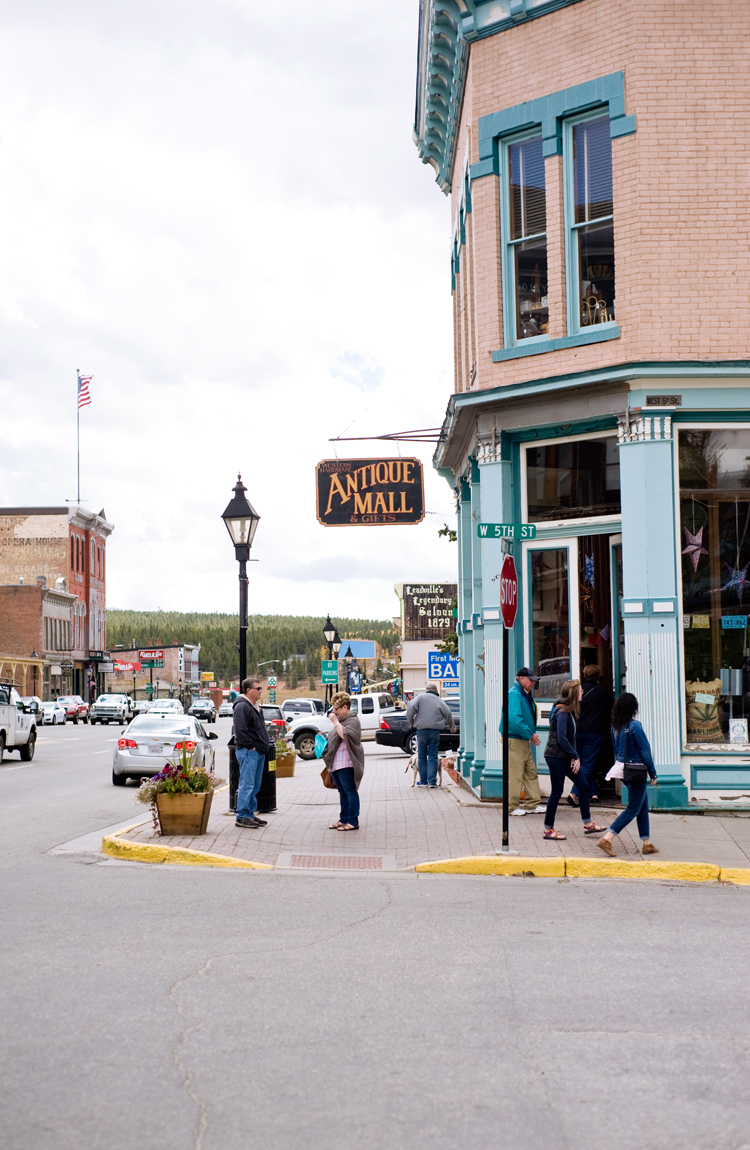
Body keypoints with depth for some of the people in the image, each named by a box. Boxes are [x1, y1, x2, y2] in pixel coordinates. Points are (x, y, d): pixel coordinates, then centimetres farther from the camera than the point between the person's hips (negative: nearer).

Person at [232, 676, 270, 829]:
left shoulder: (255, 706, 19)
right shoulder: (242, 706, -13)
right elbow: (240, 730, -21)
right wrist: (250, 746, -17)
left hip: (258, 752, 10)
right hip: (248, 752, -10)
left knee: (255, 786, 13)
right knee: (247, 785, -9)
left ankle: (251, 814, 20)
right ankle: (242, 817, -6)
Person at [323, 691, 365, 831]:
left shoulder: (353, 720, -8)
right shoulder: (341, 720, 20)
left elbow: (344, 735, -24)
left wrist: (335, 722, -17)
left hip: (346, 764, -9)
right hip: (336, 764, 9)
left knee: (350, 792, -6)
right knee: (343, 793, 14)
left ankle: (353, 822, -4)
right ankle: (343, 819, 20)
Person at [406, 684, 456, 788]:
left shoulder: (421, 697, 5)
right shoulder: (439, 701, 11)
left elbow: (412, 707, -9)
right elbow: (448, 714, 6)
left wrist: (411, 720, 7)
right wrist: (452, 727, 22)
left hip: (422, 729, -1)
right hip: (435, 730, 1)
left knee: (422, 756, 8)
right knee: (433, 756, 5)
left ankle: (423, 781, 11)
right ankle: (432, 781, -2)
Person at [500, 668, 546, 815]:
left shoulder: (526, 695, 15)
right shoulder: (514, 694, -16)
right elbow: (514, 719, -27)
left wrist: (531, 734, 12)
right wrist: (530, 734, -21)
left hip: (524, 739, 10)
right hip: (514, 740, -10)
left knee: (531, 772, 12)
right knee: (515, 775, -5)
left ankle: (532, 803, 19)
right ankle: (511, 806, 3)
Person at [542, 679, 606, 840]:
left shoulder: (569, 711, 13)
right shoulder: (562, 712, -17)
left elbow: (570, 736, 13)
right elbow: (561, 739, -20)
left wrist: (574, 757, 3)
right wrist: (575, 756, -13)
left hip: (566, 757, 10)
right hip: (556, 756, -10)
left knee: (583, 785, 8)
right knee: (557, 791, -3)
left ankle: (588, 824, 15)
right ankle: (548, 830, 7)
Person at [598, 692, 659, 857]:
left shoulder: (615, 727, 3)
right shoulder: (634, 726, -19)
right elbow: (645, 751, -14)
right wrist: (653, 773, -7)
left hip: (623, 769, 8)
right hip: (636, 772, -8)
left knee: (643, 806, 18)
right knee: (633, 809, 0)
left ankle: (647, 843, 23)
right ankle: (607, 839, -9)